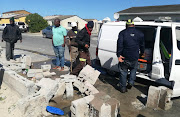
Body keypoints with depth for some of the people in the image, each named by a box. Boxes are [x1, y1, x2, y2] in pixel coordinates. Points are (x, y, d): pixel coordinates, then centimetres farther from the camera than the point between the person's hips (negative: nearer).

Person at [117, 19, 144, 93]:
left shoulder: (122, 33, -2)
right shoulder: (140, 34, 5)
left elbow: (119, 44, -12)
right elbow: (142, 45, 14)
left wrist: (119, 55, -13)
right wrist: (141, 53, 29)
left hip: (124, 57, -1)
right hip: (134, 58, 2)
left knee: (123, 72, 11)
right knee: (133, 70, 27)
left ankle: (123, 88, 18)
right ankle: (131, 82, 16)